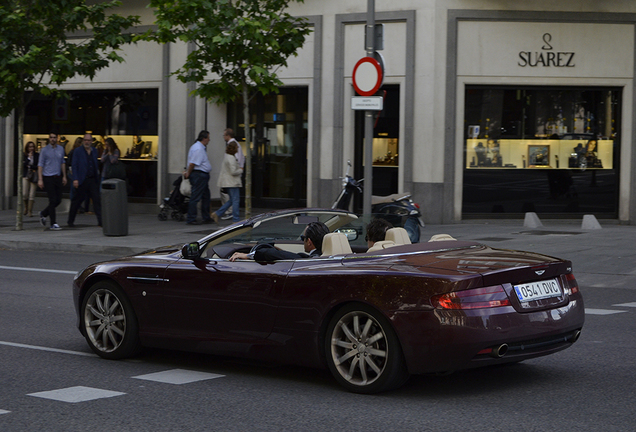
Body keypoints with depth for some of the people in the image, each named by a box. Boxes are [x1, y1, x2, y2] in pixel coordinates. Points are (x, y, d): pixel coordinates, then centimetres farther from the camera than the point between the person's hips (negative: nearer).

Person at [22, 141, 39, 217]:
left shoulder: (37, 155, 2)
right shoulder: (24, 156, 5)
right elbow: (24, 164, -8)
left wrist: (29, 166, -6)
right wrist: (29, 158, -12)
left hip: (34, 176, -1)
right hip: (26, 176, 1)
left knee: (32, 195, -5)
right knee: (25, 194, -3)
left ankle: (30, 211, 2)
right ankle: (26, 207, 24)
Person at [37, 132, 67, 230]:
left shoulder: (61, 149, 10)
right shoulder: (45, 150, -3)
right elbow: (40, 165, -3)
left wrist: (64, 176, 14)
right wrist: (40, 179, -9)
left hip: (58, 177, 5)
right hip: (48, 178, -5)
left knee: (58, 200, 4)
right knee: (53, 200, -8)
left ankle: (43, 214, 26)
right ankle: (53, 223, -4)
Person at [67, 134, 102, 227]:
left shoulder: (94, 151, 12)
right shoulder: (77, 151, -2)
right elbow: (74, 166, -6)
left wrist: (97, 176, 10)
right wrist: (75, 179, -15)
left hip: (93, 180, 4)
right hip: (82, 180, -4)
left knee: (97, 200, -5)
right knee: (76, 201, 5)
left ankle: (100, 220, -6)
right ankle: (70, 221, 18)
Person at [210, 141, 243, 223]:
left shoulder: (227, 156, 14)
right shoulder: (231, 158, -18)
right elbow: (233, 172, -23)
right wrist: (241, 170, -6)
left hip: (227, 182, 10)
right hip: (232, 182, -10)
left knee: (232, 200, 15)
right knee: (235, 200, -4)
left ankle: (217, 214, 9)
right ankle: (236, 220, 0)